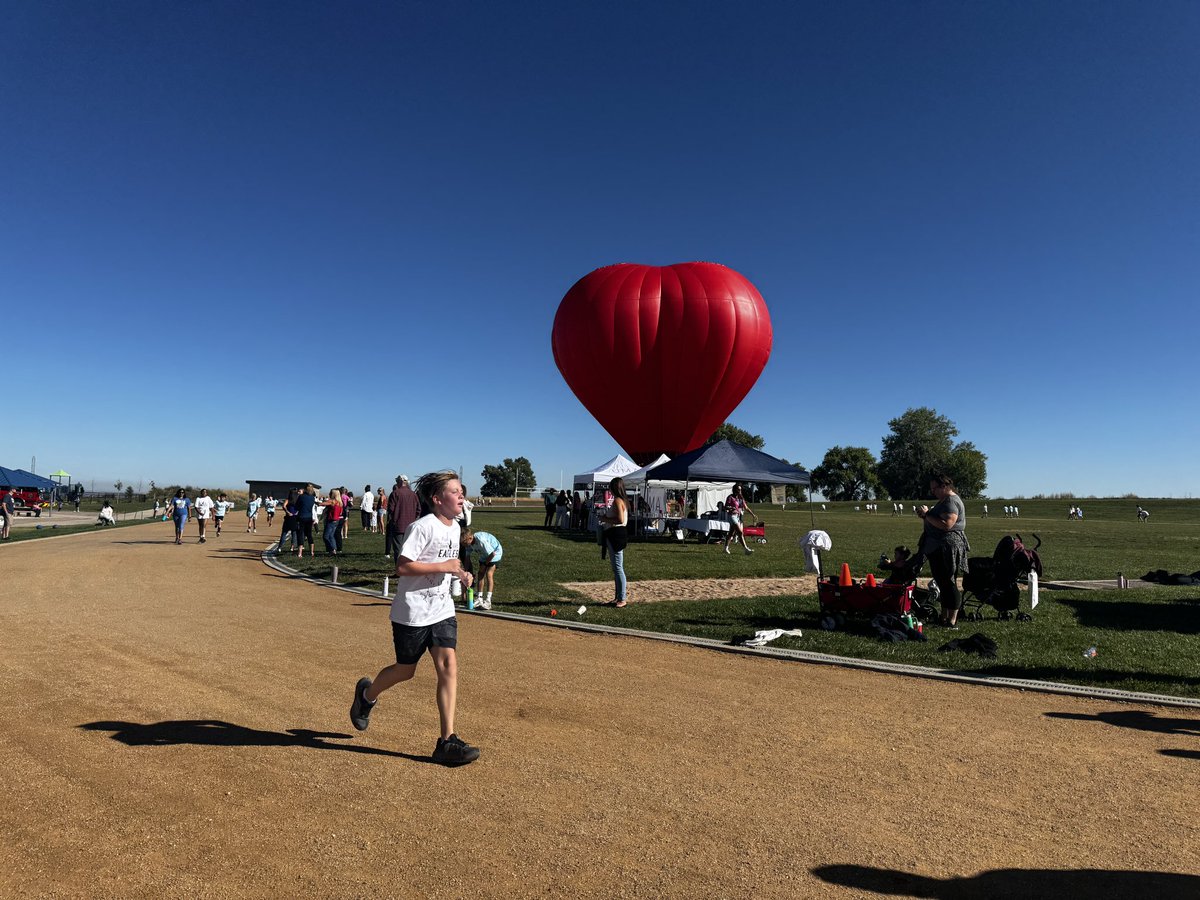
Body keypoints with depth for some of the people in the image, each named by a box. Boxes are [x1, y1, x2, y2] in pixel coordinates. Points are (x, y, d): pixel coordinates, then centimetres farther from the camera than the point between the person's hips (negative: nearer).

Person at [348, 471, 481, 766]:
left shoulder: (454, 528, 7)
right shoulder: (423, 527, -18)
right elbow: (402, 566, -23)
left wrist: (459, 573, 3)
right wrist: (443, 566, -24)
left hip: (442, 609, 6)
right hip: (412, 612, -6)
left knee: (448, 666, -6)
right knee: (405, 670, 11)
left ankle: (447, 741, -2)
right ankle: (366, 695, 44)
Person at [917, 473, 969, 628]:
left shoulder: (951, 502, -16)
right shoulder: (943, 500, 17)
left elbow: (946, 525, -28)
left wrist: (927, 515, -20)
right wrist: (926, 514, 5)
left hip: (948, 549, -11)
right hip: (938, 549, 11)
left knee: (948, 583, -5)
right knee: (942, 583, 15)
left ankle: (952, 621, 0)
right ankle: (944, 617, 23)